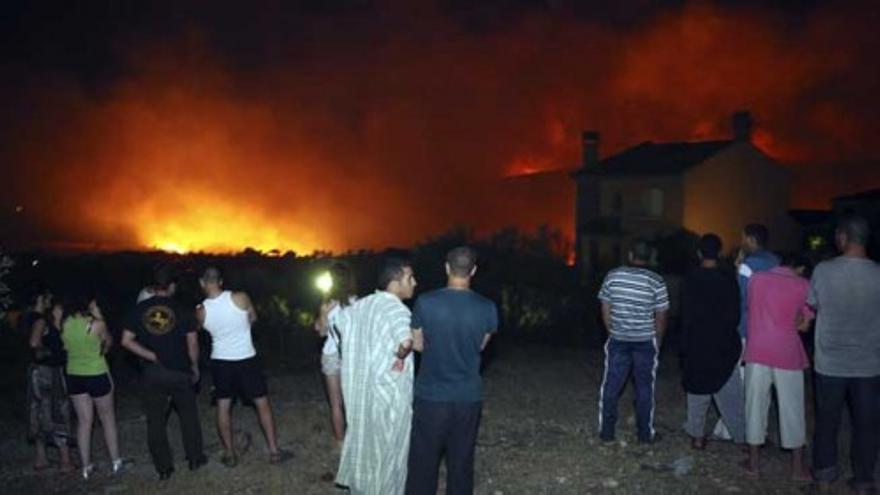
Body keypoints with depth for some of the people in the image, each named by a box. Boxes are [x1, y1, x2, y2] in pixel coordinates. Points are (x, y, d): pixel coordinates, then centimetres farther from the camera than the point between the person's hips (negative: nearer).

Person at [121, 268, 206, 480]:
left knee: (155, 420, 10)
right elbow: (192, 343, -5)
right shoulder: (181, 310, -5)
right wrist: (194, 366, 8)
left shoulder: (139, 309, -1)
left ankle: (164, 467, 15)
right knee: (188, 415, 16)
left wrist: (152, 356, -1)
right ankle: (195, 458, 23)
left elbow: (126, 340, -4)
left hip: (151, 373, 1)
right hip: (179, 371, -1)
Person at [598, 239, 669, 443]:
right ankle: (645, 434, 18)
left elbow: (605, 311, 2)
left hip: (618, 341, 1)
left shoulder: (612, 276, -3)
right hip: (646, 342, -1)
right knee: (644, 388, 10)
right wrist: (657, 341, 10)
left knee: (611, 386, 9)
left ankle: (606, 431, 15)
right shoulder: (656, 282, -8)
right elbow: (661, 317, -4)